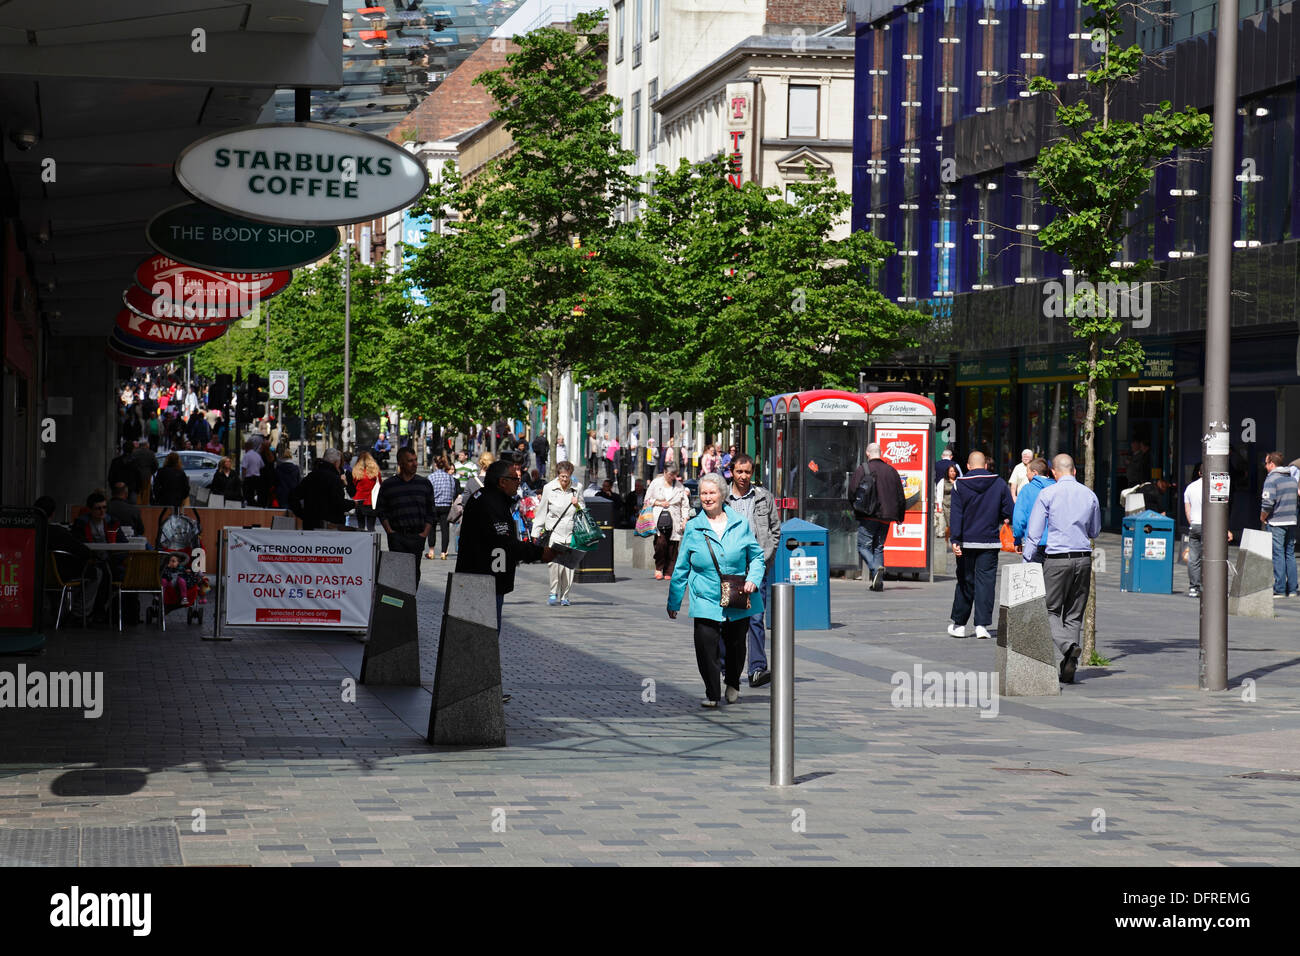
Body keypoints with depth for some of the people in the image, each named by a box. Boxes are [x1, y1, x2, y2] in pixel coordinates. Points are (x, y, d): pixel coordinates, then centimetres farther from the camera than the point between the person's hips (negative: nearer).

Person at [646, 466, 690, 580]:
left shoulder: (680, 486, 12)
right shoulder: (656, 483, 9)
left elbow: (685, 504, 12)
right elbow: (647, 499, 12)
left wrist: (685, 520, 2)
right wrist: (659, 503, -4)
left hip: (674, 519, 2)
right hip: (659, 518, -2)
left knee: (672, 546, -4)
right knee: (661, 542, -21)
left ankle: (668, 572, 1)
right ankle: (658, 568, -4)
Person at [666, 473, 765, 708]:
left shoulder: (740, 524, 3)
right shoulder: (693, 528, 3)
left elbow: (756, 556, 11)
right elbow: (681, 568, 8)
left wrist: (754, 579, -8)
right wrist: (674, 601, 11)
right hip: (706, 600, -1)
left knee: (736, 645, 11)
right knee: (706, 644, -13)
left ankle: (733, 684, 38)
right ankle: (712, 693, 2)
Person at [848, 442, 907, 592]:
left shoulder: (862, 469, -5)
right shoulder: (891, 470, 10)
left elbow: (852, 492, -8)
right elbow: (900, 496, 14)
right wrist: (900, 516, 23)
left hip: (868, 517, -5)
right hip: (885, 517, 5)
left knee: (863, 546, 0)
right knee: (878, 547, 11)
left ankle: (875, 568, -25)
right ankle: (879, 581, 4)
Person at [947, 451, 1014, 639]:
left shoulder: (959, 485, -2)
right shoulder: (999, 484, 0)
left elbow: (956, 514, -9)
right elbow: (1010, 512, 1)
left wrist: (955, 539, -12)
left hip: (966, 541, 0)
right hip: (990, 542, 0)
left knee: (965, 582, 9)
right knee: (986, 582, 2)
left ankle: (959, 624, 16)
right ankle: (982, 624, -4)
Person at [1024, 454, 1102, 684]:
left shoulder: (1047, 494, -4)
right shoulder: (1089, 495, 7)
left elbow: (1034, 533, -5)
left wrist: (1027, 562, 0)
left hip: (1057, 559, -4)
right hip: (1083, 558, 4)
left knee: (1051, 611, 4)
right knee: (1074, 615, 9)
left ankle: (1068, 647, -24)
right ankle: (1068, 670, 3)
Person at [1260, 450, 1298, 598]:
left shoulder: (1271, 479, -12)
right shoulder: (1292, 478, 12)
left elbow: (1267, 503, -19)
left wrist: (1262, 518, -4)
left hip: (1276, 523, -7)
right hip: (1291, 522, 7)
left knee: (1278, 555, -4)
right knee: (1290, 555, 11)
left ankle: (1280, 589, -5)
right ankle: (1291, 589, 12)